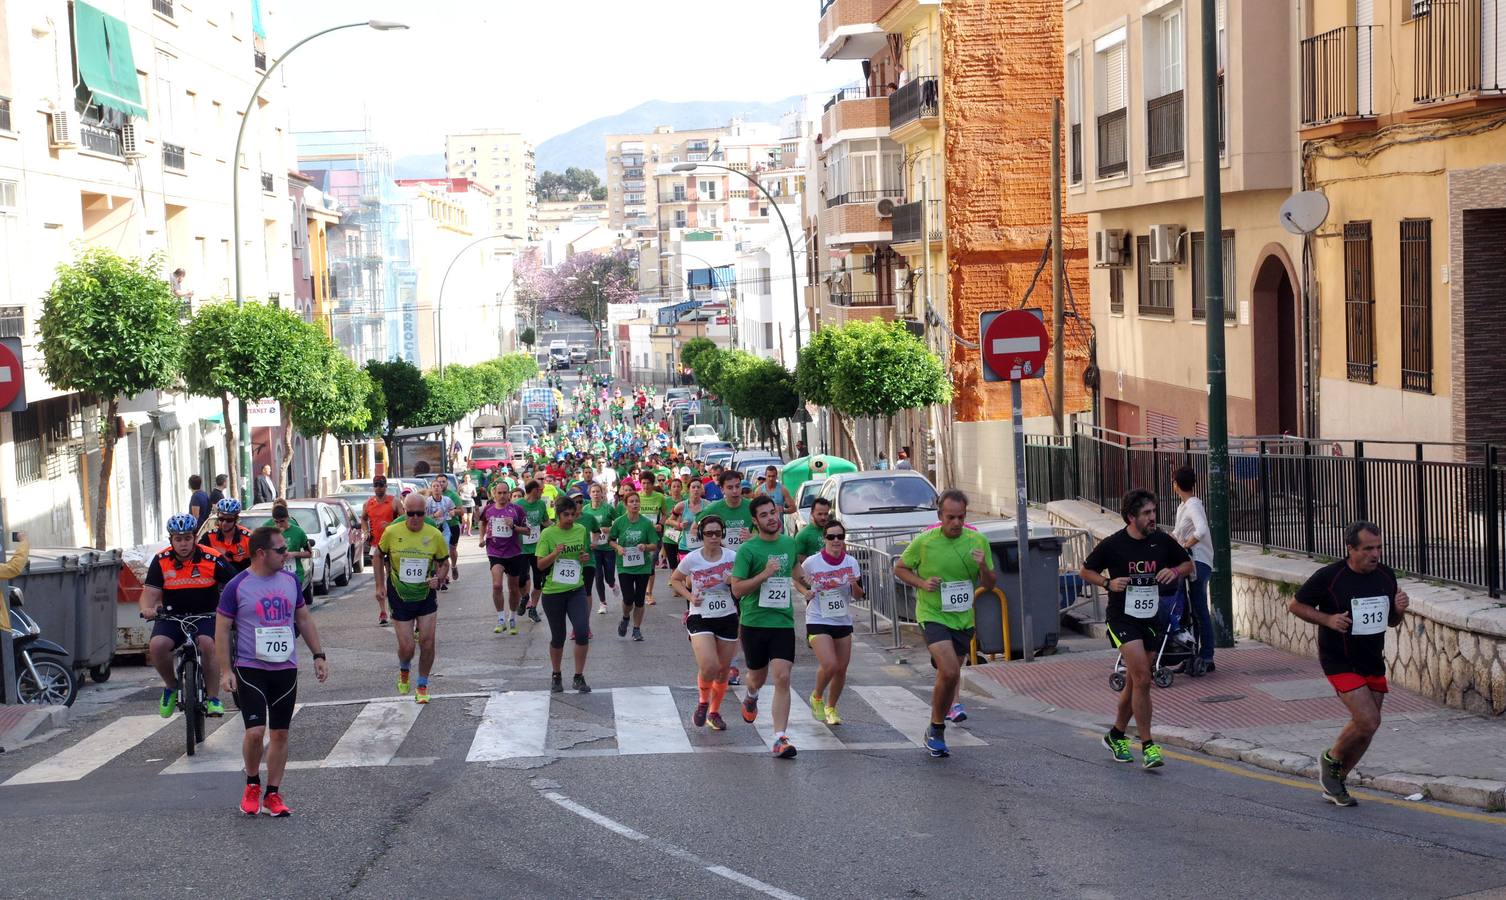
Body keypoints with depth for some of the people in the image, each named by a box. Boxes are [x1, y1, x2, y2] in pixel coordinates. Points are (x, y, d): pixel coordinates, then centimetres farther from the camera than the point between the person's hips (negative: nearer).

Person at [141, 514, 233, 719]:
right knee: (157, 646, -27)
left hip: (205, 615, -2)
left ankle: (213, 698, -17)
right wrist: (147, 608, -31)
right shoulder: (161, 561, -5)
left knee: (207, 644, -32)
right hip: (172, 616, 2)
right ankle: (171, 685, 3)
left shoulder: (211, 560, -9)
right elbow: (149, 592, -8)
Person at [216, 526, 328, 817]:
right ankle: (252, 785, 11)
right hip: (250, 669, -5)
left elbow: (304, 619, 17)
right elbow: (221, 630, -5)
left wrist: (318, 655, 11)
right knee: (255, 731, -14)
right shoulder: (237, 587, -8)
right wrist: (225, 671, -11)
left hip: (285, 669, 5)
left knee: (280, 733, 6)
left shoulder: (290, 581, 6)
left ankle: (273, 795, 15)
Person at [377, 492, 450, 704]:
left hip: (426, 596, 1)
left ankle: (422, 686, 15)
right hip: (400, 598, -1)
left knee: (427, 642, -5)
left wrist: (439, 578, -13)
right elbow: (379, 555, 8)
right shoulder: (391, 533, -9)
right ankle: (404, 670, 34)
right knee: (406, 647, -2)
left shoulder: (435, 535, -7)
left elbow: (444, 562, 7)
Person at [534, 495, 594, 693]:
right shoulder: (548, 534, -9)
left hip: (576, 590, 2)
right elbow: (540, 564, -10)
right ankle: (556, 677, 30)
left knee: (582, 632, -13)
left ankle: (579, 677, -2)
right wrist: (555, 554, -26)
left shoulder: (581, 530, 3)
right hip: (553, 592, -2)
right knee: (558, 637, 8)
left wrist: (586, 558, -4)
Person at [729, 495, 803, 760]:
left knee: (782, 678, -12)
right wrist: (765, 574, -20)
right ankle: (751, 698, 53)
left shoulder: (790, 543, 7)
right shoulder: (747, 550, -9)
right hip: (754, 621, -2)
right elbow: (737, 589, -14)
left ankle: (780, 738, -12)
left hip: (784, 622, 2)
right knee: (757, 676, 15)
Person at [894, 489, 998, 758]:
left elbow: (989, 585, 6)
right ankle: (936, 730, -4)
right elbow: (899, 568, 6)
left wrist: (983, 567, -16)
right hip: (932, 615, -4)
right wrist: (922, 583, -12)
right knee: (949, 673, -21)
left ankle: (936, 730, 32)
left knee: (950, 675, 13)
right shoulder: (923, 542, -10)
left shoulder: (977, 541, -1)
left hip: (964, 618, 4)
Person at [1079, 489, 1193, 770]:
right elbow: (1085, 571, 3)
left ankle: (1116, 736, 33)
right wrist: (1108, 583, -15)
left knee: (1134, 683, 14)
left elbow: (1188, 564, 15)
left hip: (1150, 618, 5)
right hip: (1122, 619, -5)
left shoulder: (1163, 541, 0)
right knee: (1142, 679, -17)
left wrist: (1174, 571, -7)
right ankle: (1147, 745, -13)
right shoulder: (1113, 544, -9)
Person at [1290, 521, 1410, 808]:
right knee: (1368, 722, -17)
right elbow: (1296, 604, -5)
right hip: (1340, 662, -6)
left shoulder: (1386, 576, 2)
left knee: (1365, 727, 10)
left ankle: (1335, 784, 28)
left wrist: (1399, 609, -8)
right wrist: (1327, 619, -19)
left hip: (1373, 662, 6)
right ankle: (1331, 760, 11)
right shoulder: (1329, 577, -15)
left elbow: (1392, 622, 15)